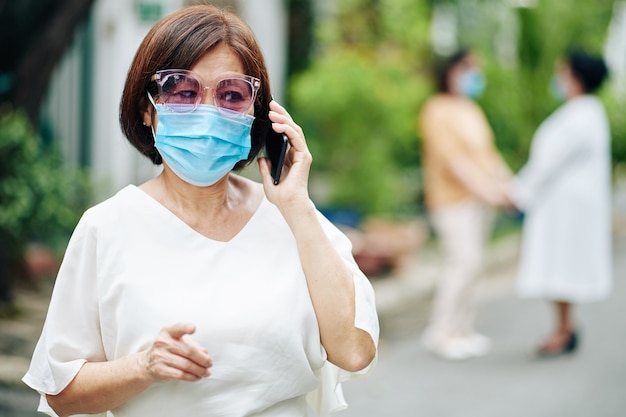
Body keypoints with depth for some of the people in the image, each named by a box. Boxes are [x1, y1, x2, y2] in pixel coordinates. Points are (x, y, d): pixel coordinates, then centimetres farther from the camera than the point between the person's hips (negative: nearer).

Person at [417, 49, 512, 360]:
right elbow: (452, 158, -19)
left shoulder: (471, 110, 18)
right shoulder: (437, 111, -10)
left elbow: (487, 152, 19)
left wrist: (507, 183, 7)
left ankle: (461, 329, 15)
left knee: (467, 263, 9)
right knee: (465, 261, -14)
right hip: (453, 198, -9)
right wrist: (484, 187, -25)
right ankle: (439, 332, -6)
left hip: (478, 199, 9)